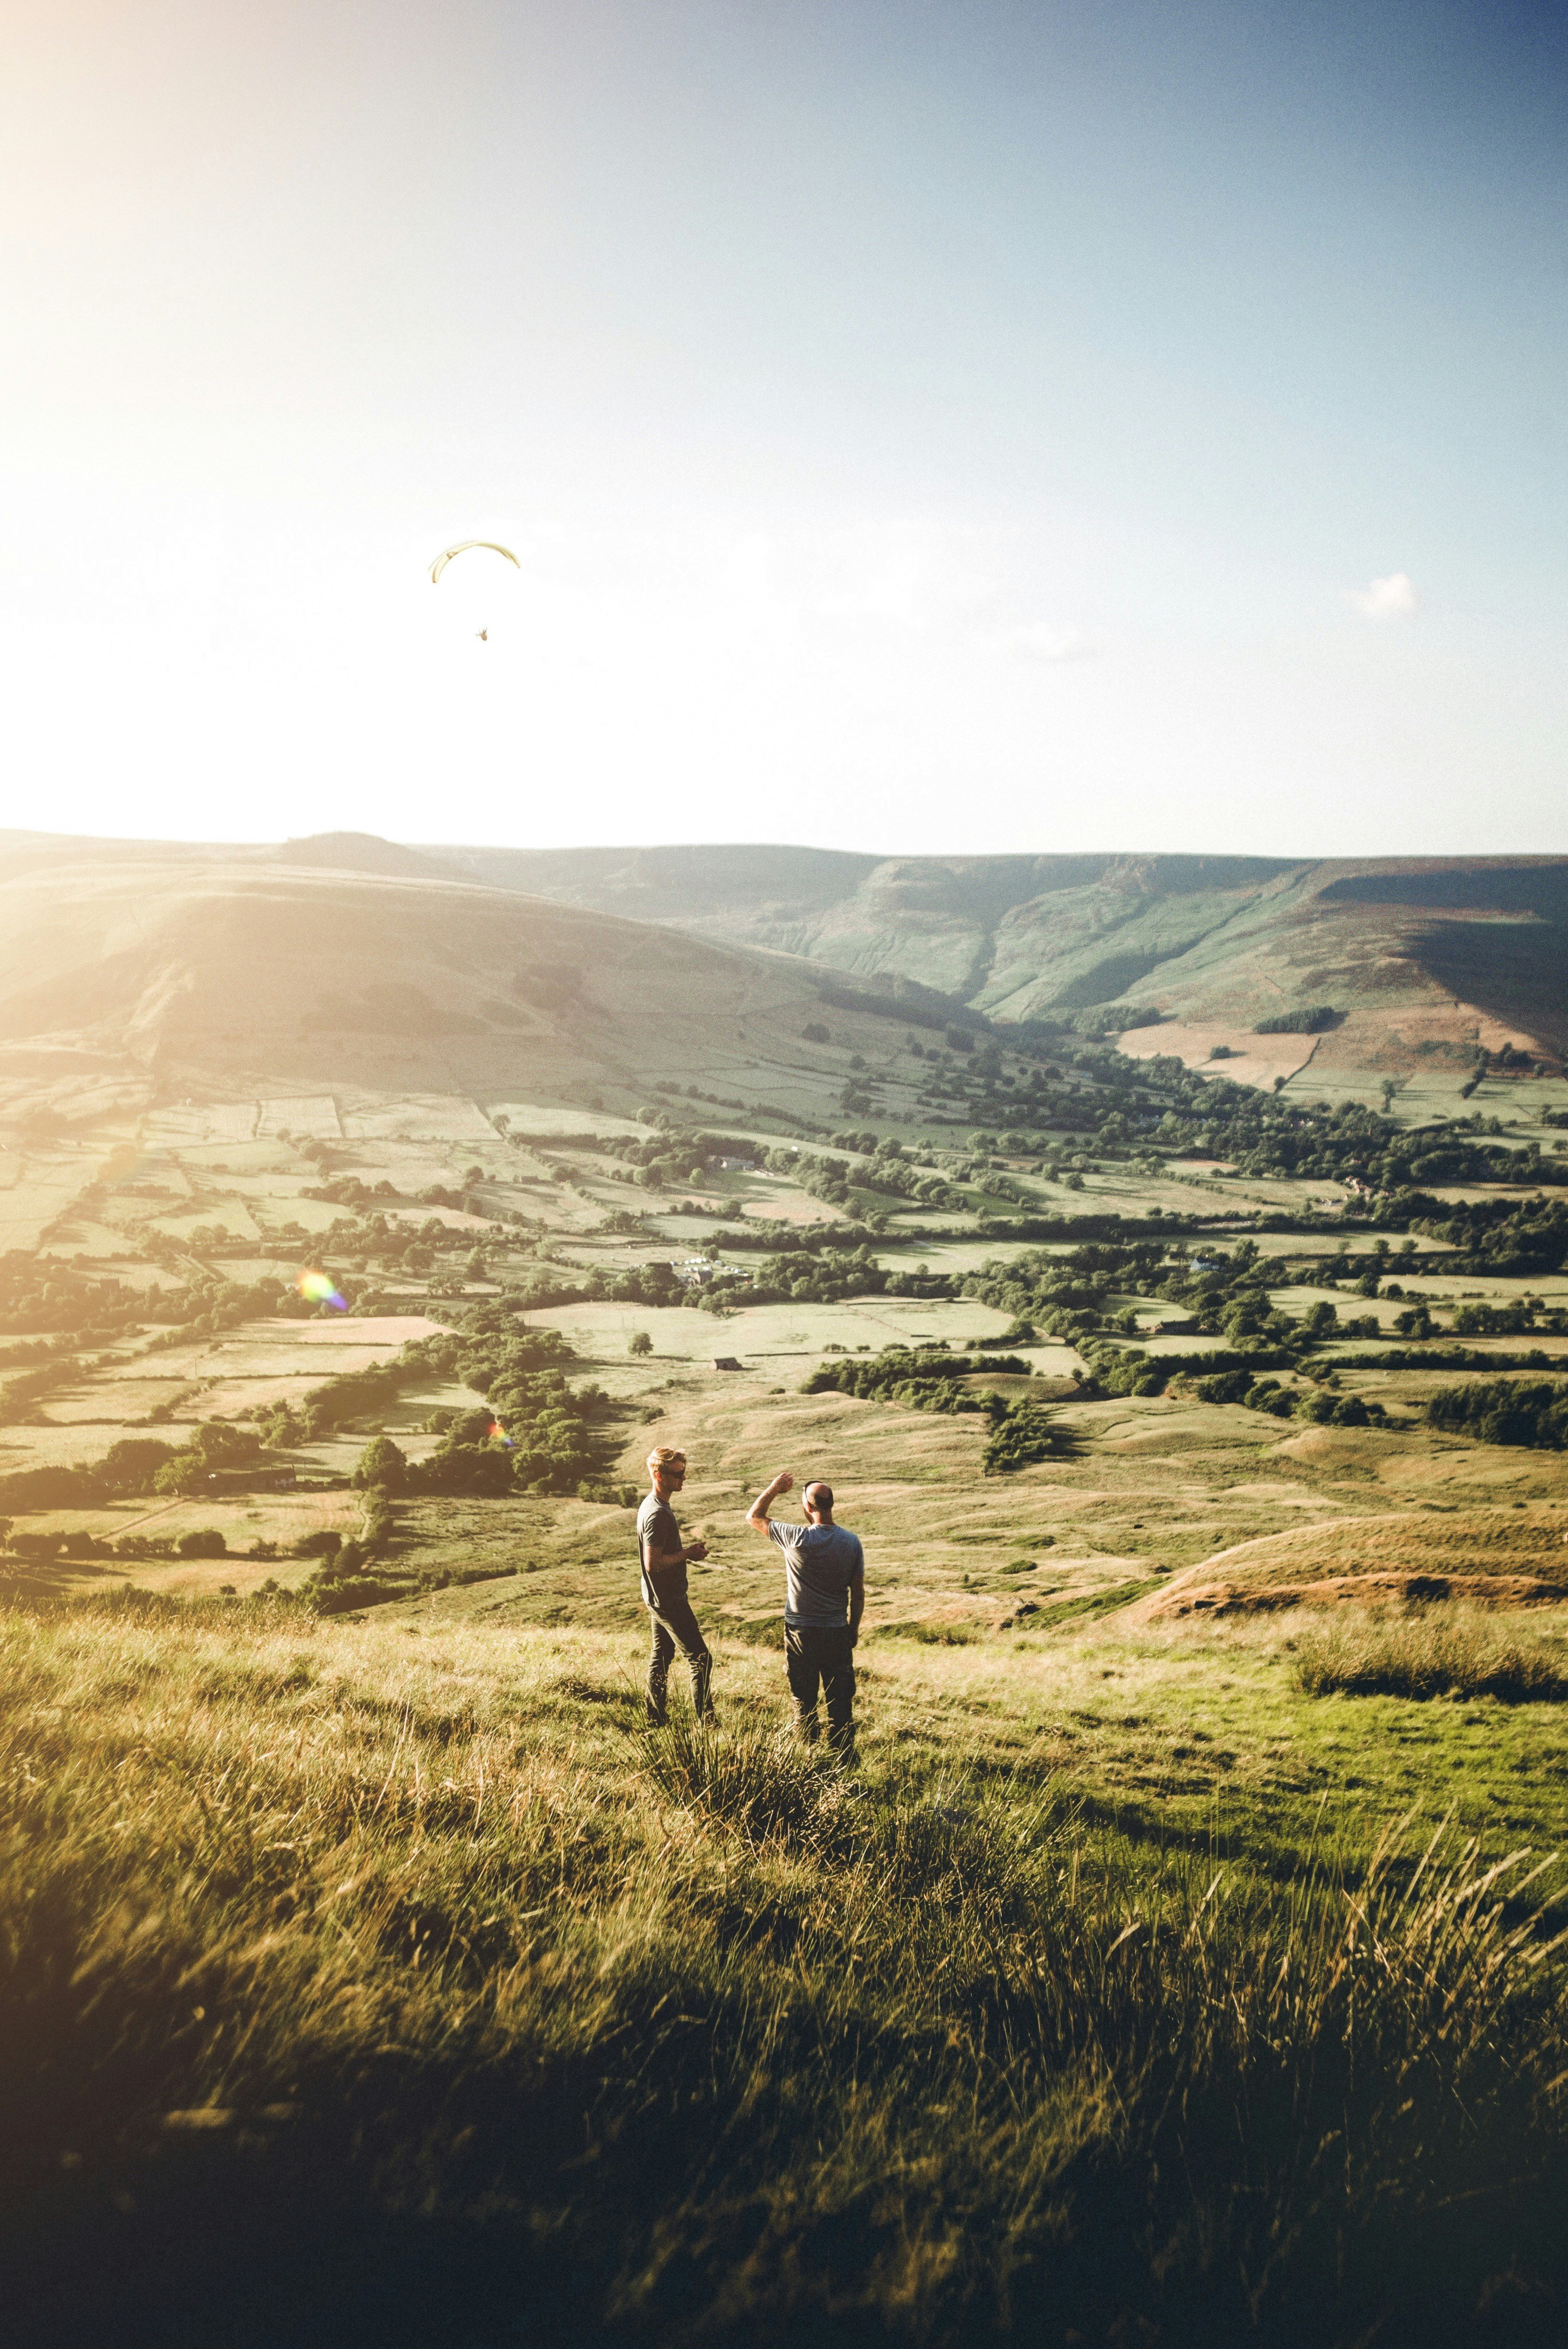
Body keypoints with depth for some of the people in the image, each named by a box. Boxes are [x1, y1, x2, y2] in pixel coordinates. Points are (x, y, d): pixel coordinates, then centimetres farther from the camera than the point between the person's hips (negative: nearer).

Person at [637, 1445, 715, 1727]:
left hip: (659, 1598, 10)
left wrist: (686, 1550, 6)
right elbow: (652, 1564, -27)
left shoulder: (652, 1505, 8)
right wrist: (687, 1554, -17)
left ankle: (656, 1719, 25)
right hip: (668, 1600, -10)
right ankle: (707, 1723, -4)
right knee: (700, 1660, -6)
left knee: (661, 1656, 17)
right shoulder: (658, 1514, -24)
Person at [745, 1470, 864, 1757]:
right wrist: (854, 1626, 15)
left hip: (800, 1633, -2)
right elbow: (858, 1593, 2)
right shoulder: (852, 1542, -7)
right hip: (838, 1633, 2)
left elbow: (753, 1517, -3)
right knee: (840, 1700, 11)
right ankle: (843, 1755, 17)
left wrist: (774, 1489, 7)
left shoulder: (796, 1539, -17)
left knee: (804, 1700, 12)